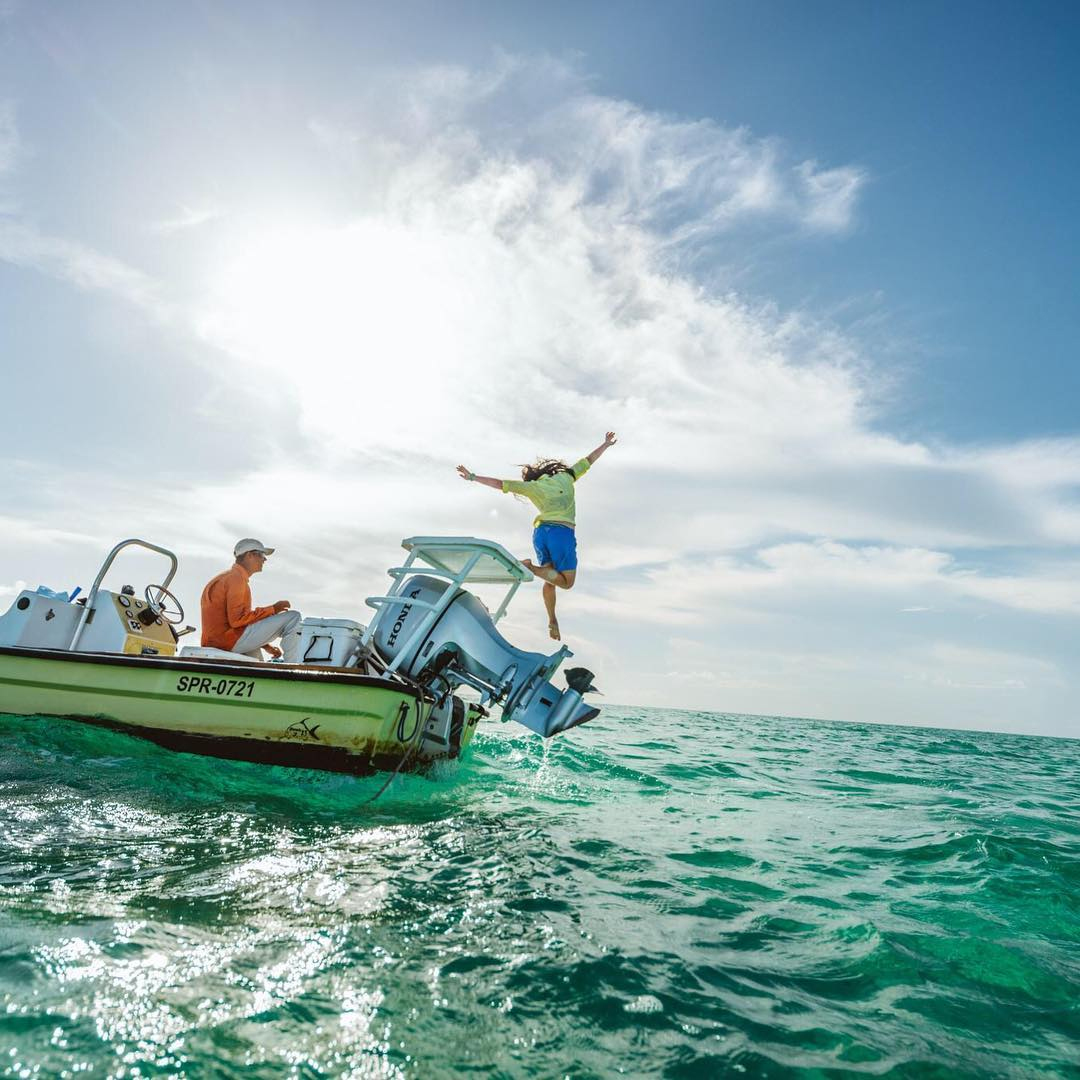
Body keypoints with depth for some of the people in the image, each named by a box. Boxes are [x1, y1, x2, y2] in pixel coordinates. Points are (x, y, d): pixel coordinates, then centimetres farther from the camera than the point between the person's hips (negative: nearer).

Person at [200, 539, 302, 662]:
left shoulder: (227, 577, 22)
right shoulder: (236, 578, -11)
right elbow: (237, 619, -23)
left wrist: (266, 645, 19)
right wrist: (272, 609, -14)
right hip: (231, 639, -11)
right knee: (293, 617, -13)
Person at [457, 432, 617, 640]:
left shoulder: (532, 486, 16)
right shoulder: (565, 477, 18)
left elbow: (501, 484, 11)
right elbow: (588, 460, 29)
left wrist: (472, 477, 16)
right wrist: (606, 444, 42)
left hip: (540, 531, 3)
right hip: (562, 531, -3)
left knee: (551, 580, 18)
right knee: (567, 582, 1)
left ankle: (552, 621, 20)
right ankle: (529, 567, -15)